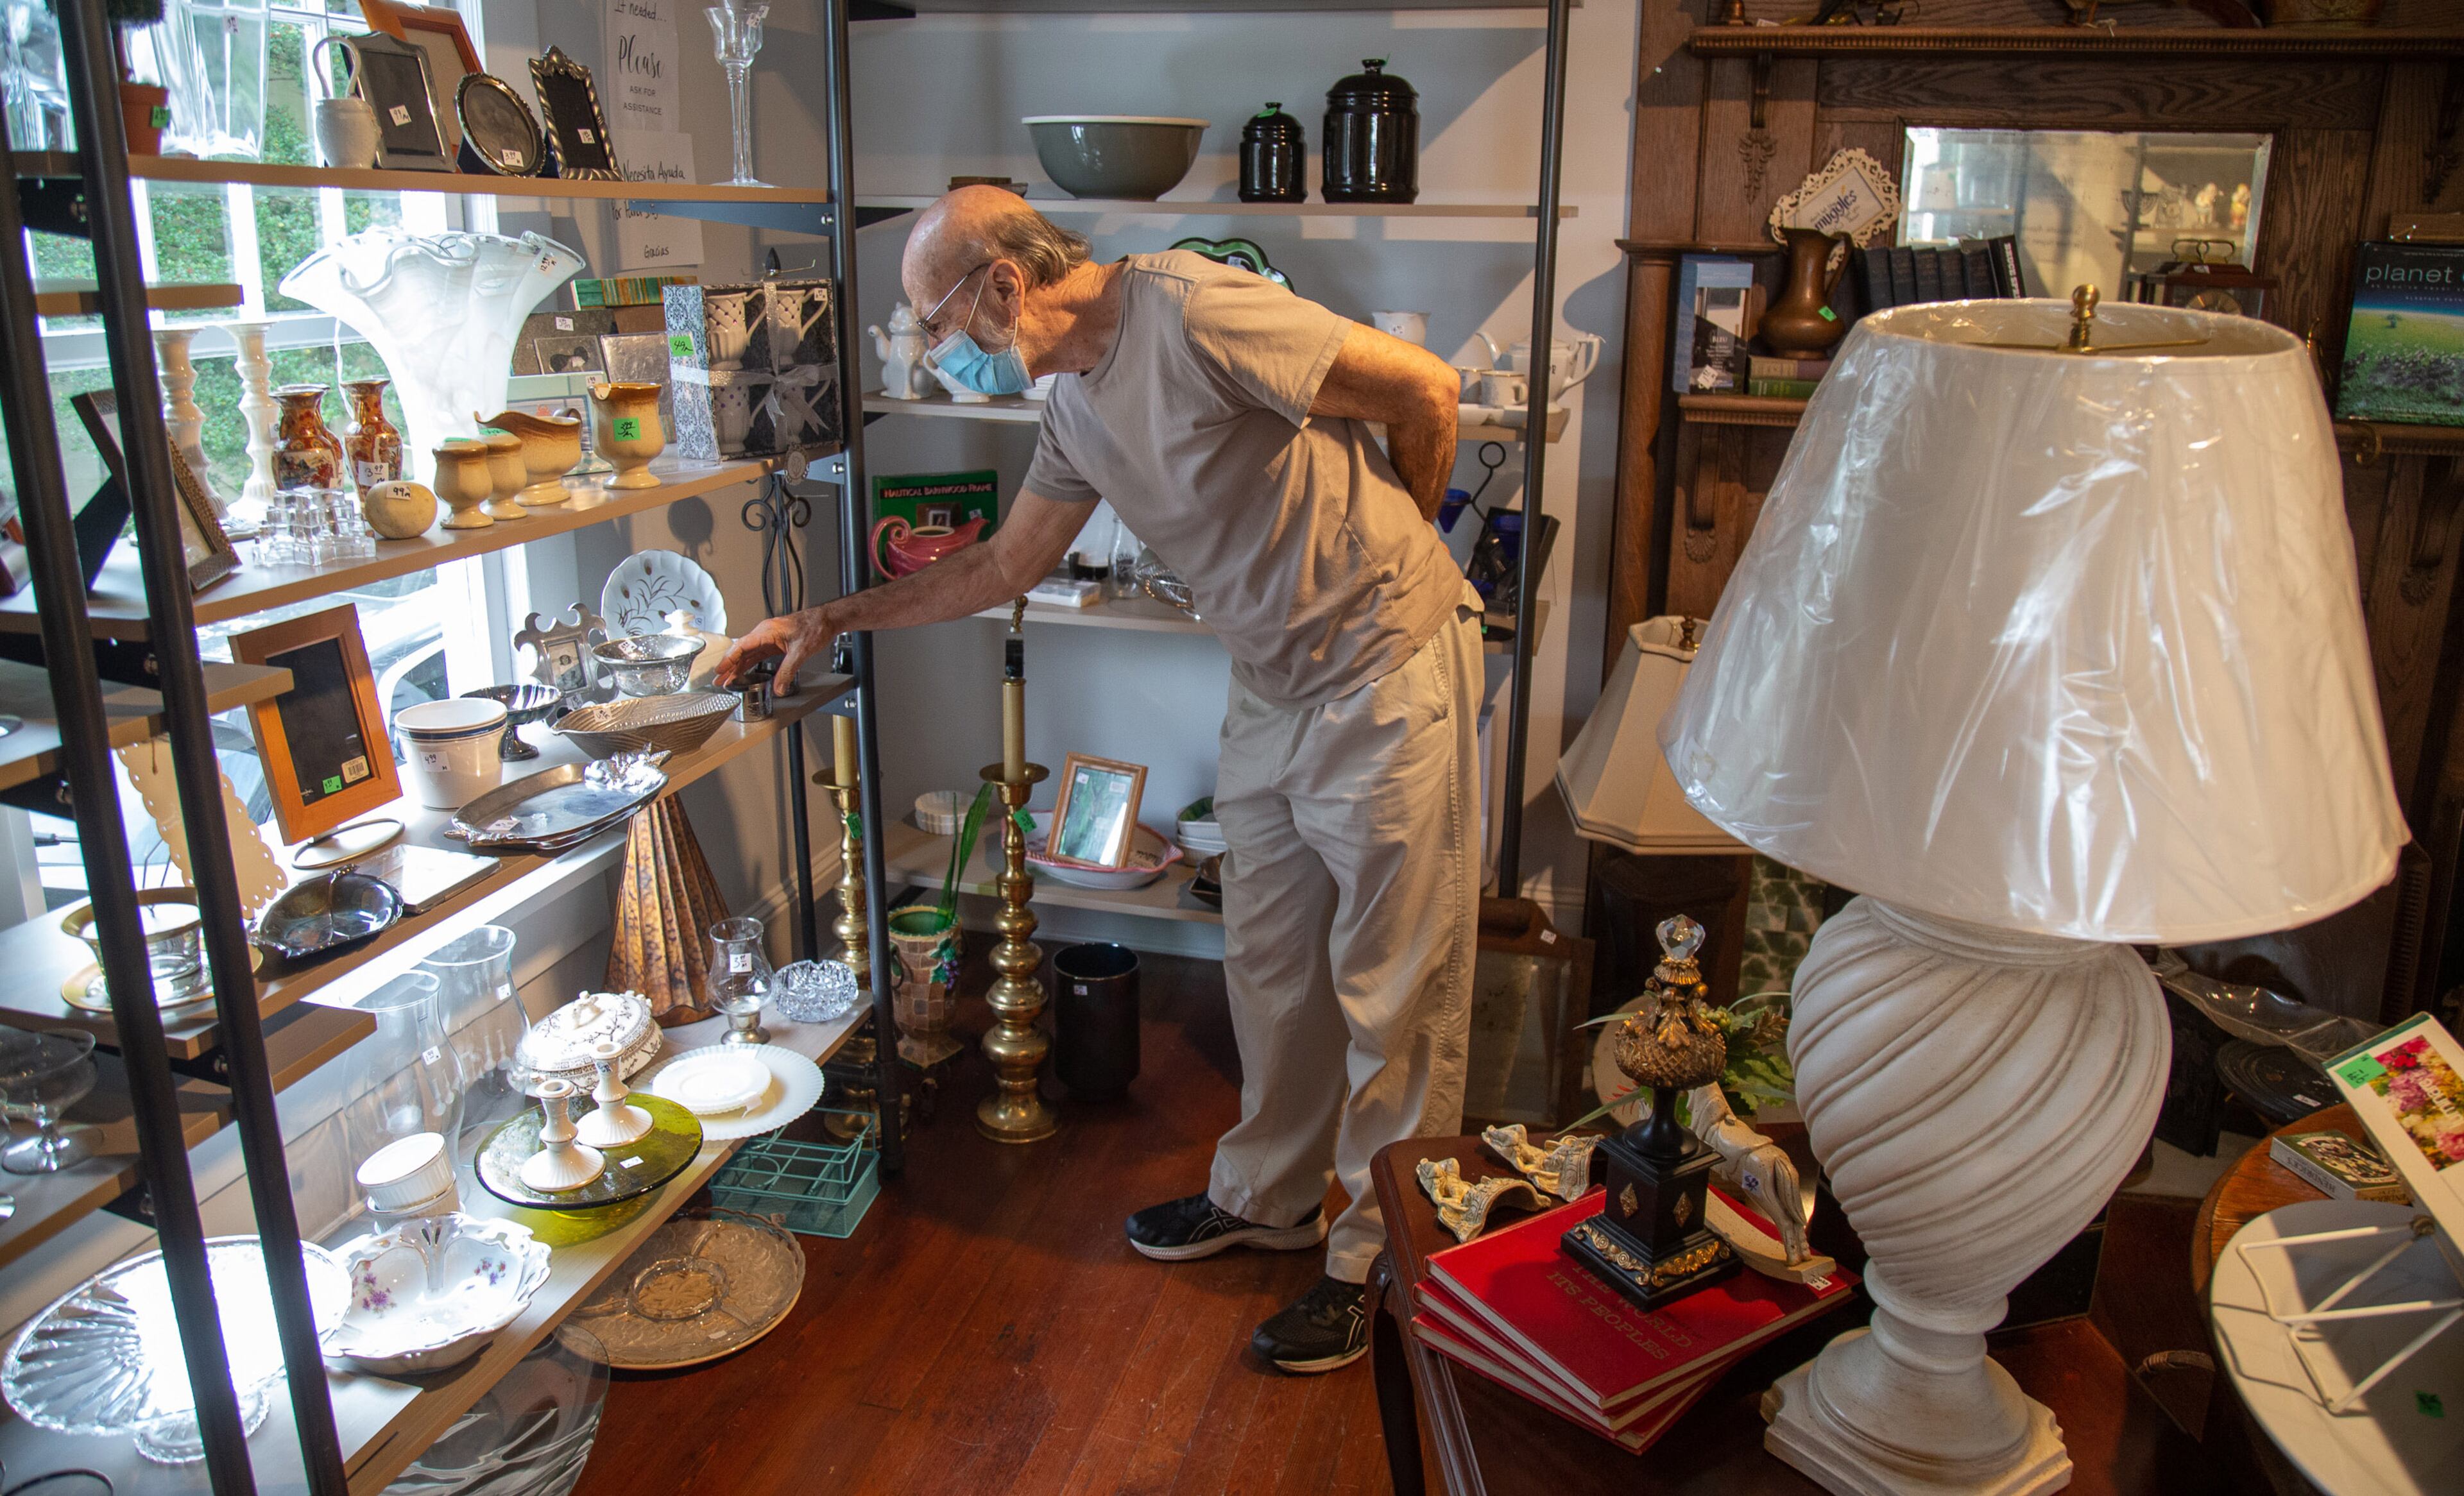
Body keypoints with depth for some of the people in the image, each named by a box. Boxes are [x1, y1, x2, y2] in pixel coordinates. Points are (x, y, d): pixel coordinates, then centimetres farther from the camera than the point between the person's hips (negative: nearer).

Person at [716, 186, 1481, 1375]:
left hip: (1388, 675, -8)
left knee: (1392, 987, 3)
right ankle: (1269, 1196, 38)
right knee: (1268, 961, 18)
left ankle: (1382, 1256, 19)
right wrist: (827, 622, 17)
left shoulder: (1190, 310, -21)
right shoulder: (1075, 403, 7)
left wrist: (1384, 543, 1)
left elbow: (1425, 391, -17)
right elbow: (1003, 566, 19)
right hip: (1272, 689, 9)